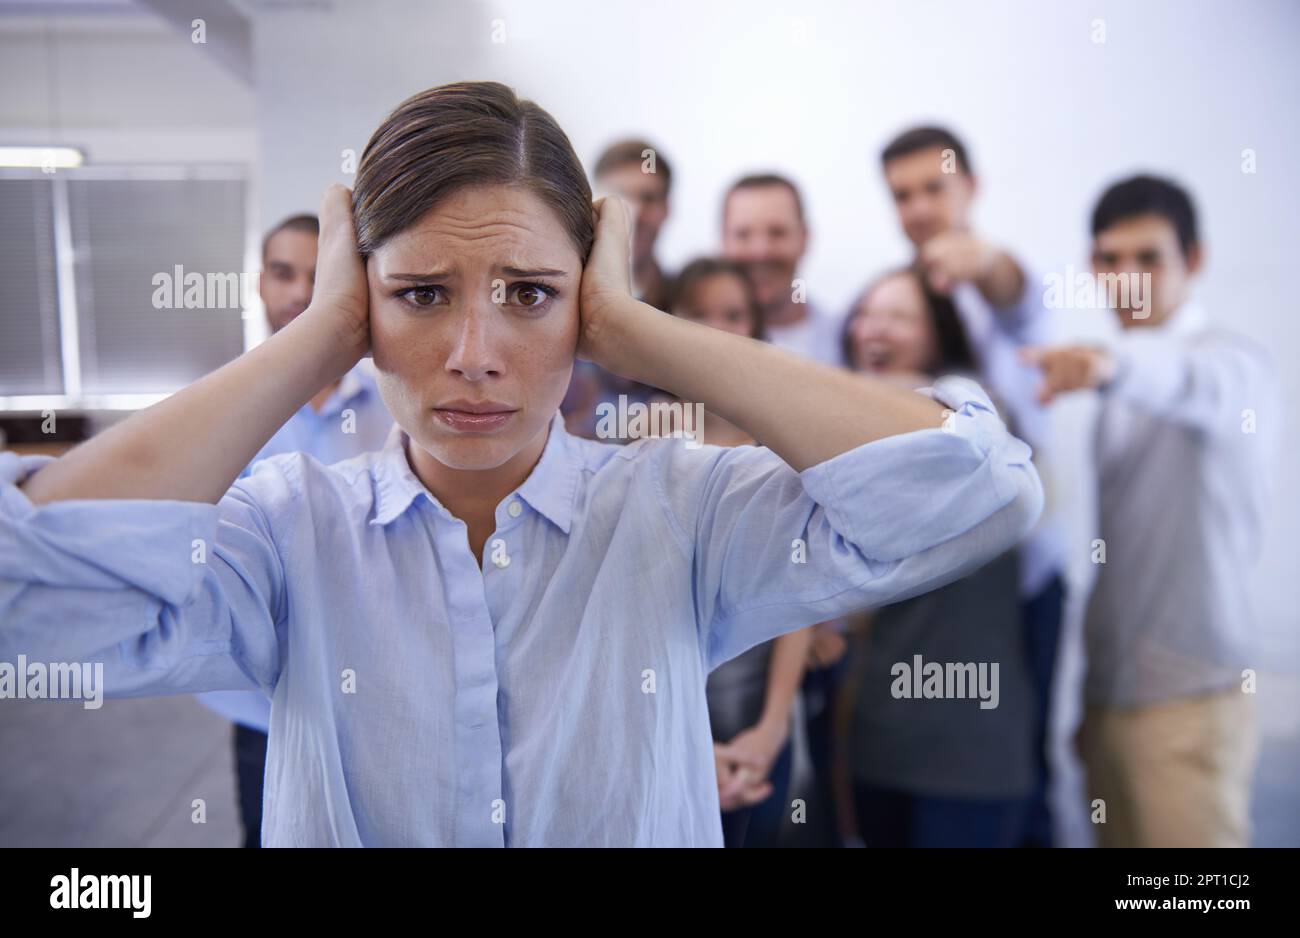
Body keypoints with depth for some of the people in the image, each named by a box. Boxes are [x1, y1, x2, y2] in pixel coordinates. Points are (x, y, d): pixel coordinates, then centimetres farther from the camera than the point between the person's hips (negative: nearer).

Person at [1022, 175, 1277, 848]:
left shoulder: (1232, 363, -9)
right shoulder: (1123, 391, 13)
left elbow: (1196, 387, -34)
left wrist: (1112, 364, -56)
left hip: (1190, 698, -7)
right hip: (1108, 689, 7)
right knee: (1117, 835, 12)